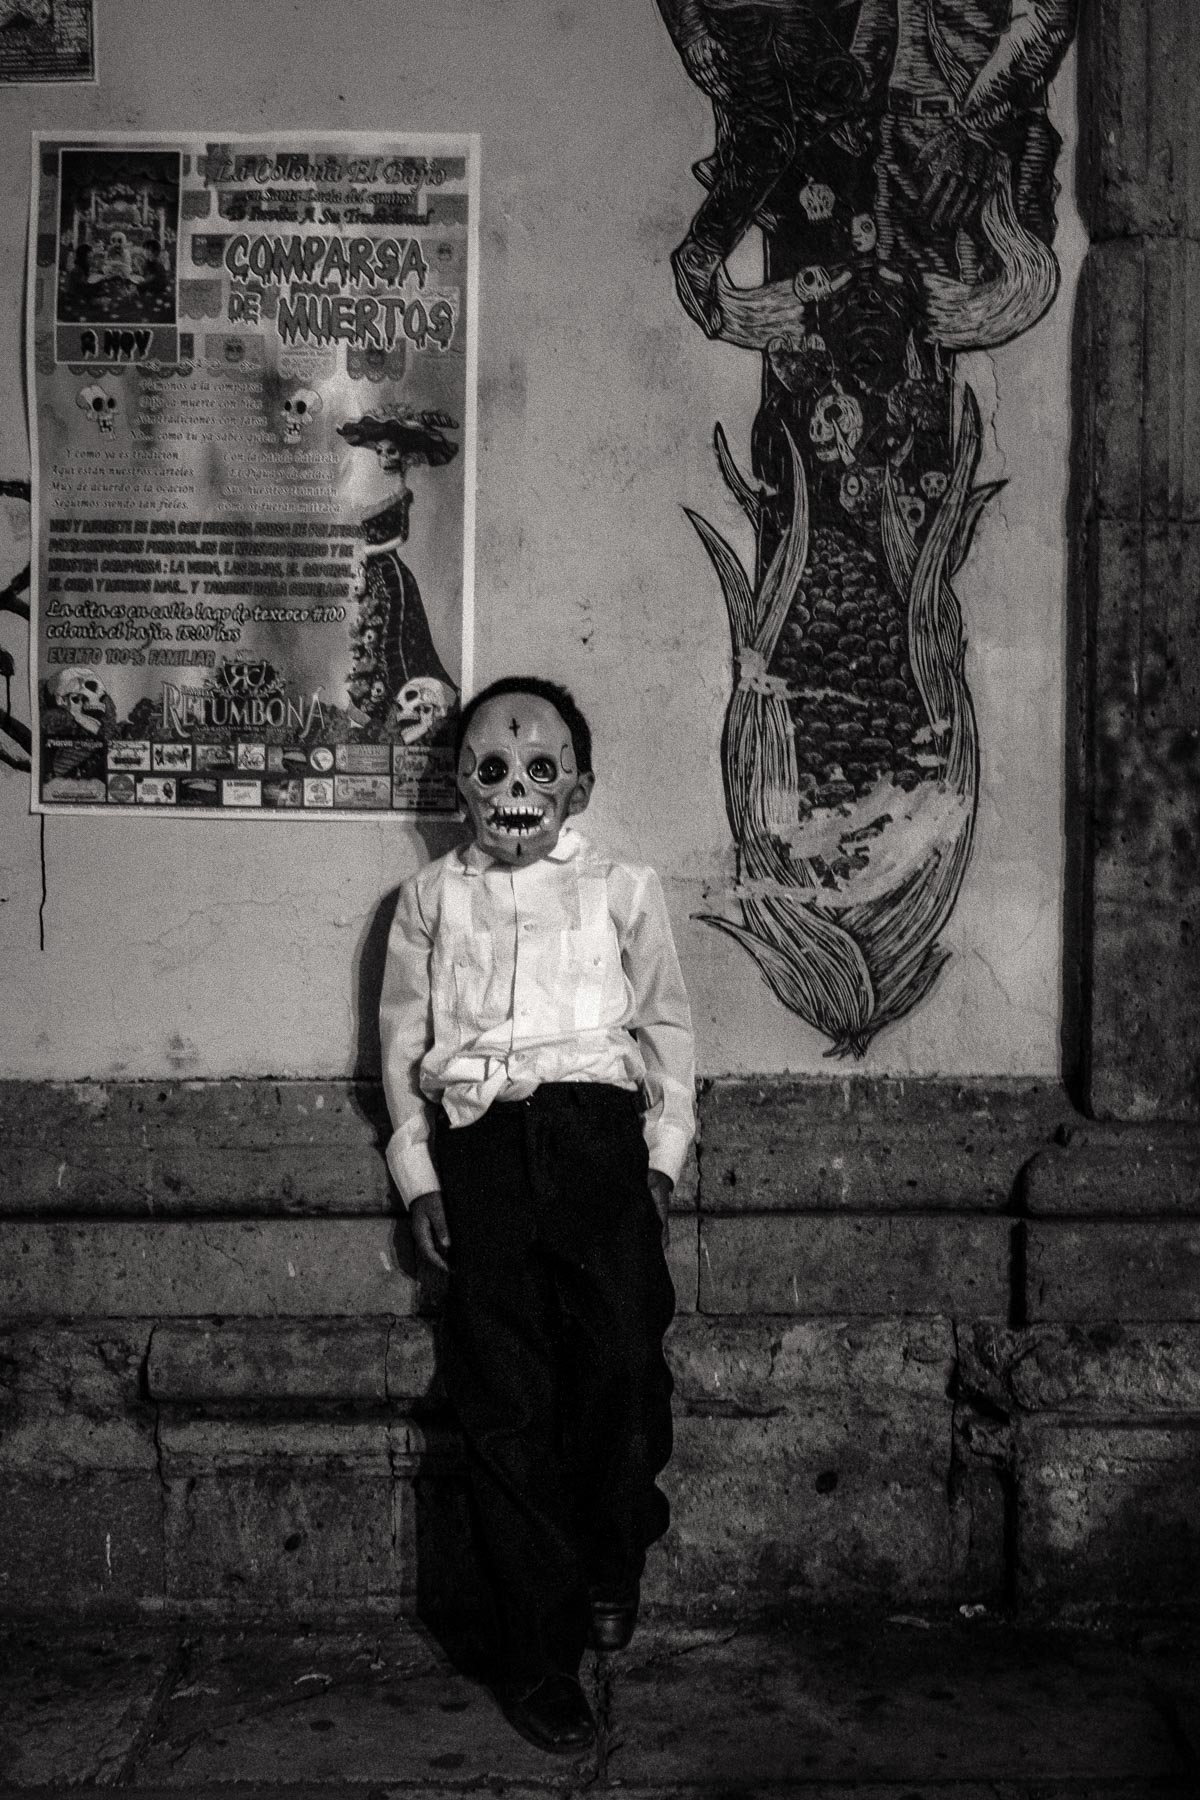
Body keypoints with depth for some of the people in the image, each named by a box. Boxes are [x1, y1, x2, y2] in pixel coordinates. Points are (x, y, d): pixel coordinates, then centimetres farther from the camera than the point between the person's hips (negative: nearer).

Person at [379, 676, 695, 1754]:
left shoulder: (621, 889, 14)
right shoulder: (431, 898, 15)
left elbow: (668, 1026, 15)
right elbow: (402, 1038, 15)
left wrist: (663, 1154, 6)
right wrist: (419, 1173, 8)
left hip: (597, 1131, 0)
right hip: (478, 1143, 1)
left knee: (624, 1360, -15)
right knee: (505, 1400, -1)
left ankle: (608, 1564, 14)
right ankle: (540, 1657, 7)